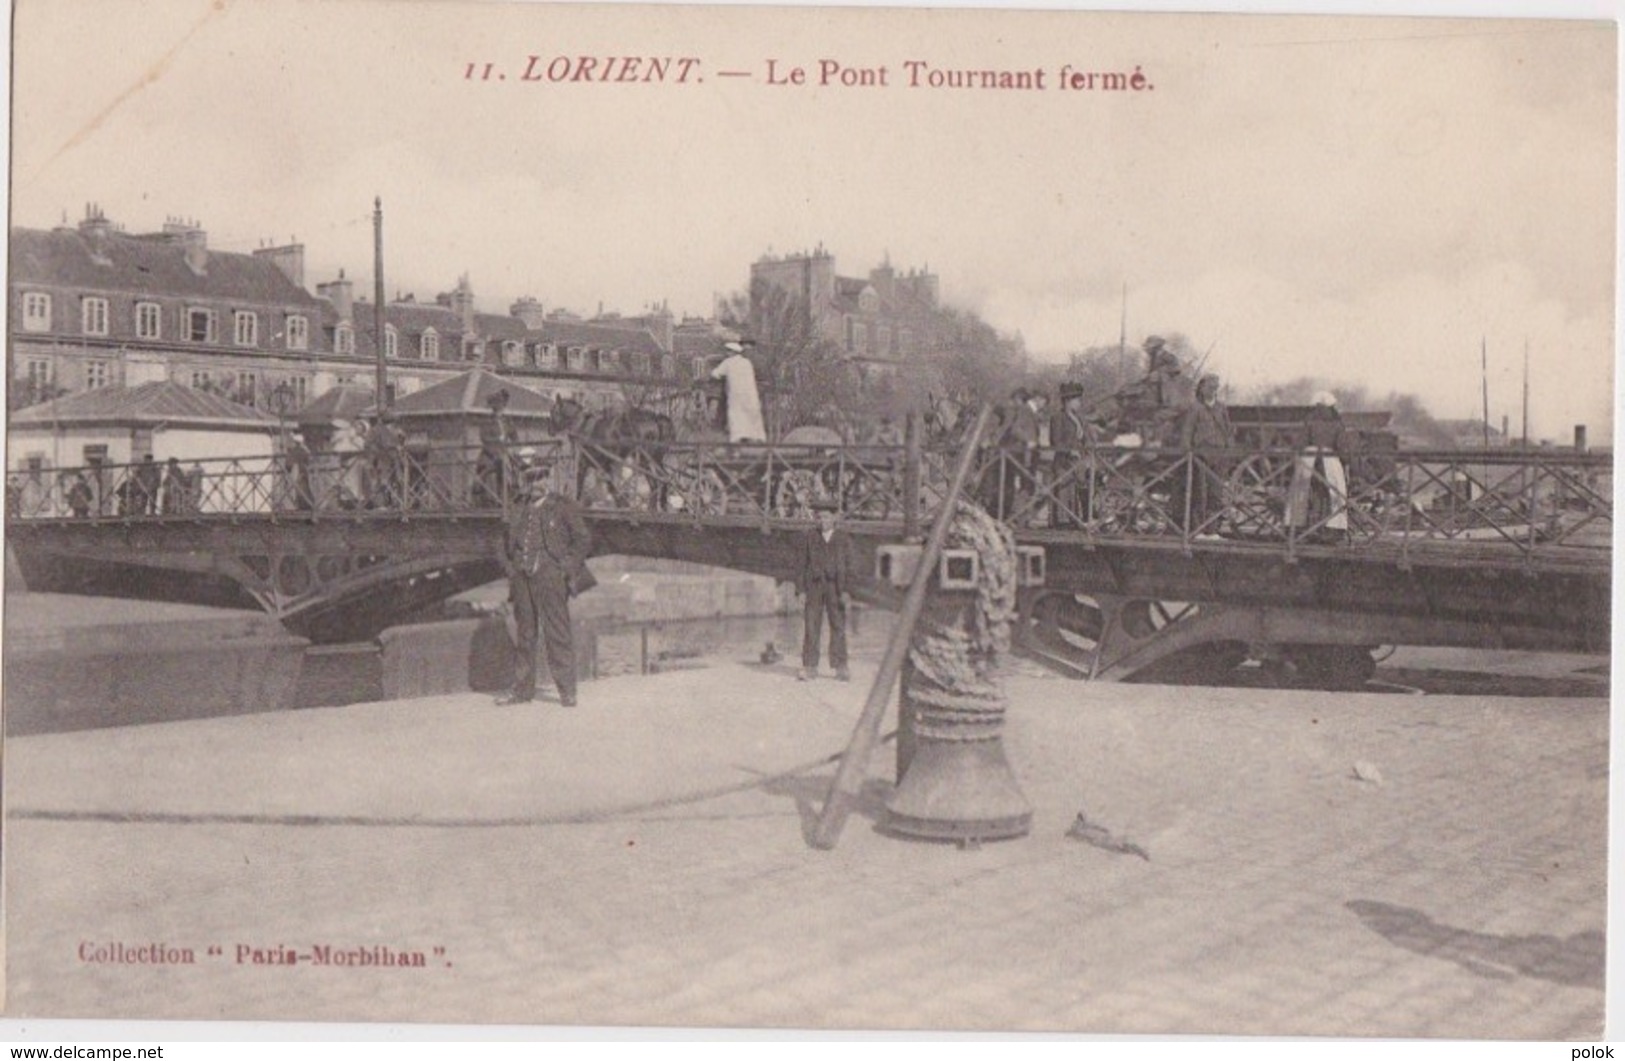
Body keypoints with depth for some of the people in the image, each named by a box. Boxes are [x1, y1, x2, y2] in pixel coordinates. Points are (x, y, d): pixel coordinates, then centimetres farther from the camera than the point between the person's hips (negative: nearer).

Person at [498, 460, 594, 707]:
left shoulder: (564, 508, 1)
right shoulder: (520, 511, 16)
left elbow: (583, 540, -2)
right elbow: (508, 544, 26)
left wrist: (565, 568, -8)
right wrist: (512, 568, 11)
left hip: (550, 578, -5)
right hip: (522, 579, 5)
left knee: (557, 633, -7)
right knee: (524, 633, 9)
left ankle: (567, 690, -4)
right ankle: (523, 688, 15)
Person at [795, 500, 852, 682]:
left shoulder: (844, 539, 4)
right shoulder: (809, 538, 6)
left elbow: (849, 565, 0)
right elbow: (801, 564, 6)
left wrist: (846, 591, -9)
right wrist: (801, 590, -2)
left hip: (835, 587, 0)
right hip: (814, 587, 1)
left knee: (838, 627, 0)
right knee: (811, 627, -3)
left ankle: (840, 668, 6)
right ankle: (809, 668, 0)